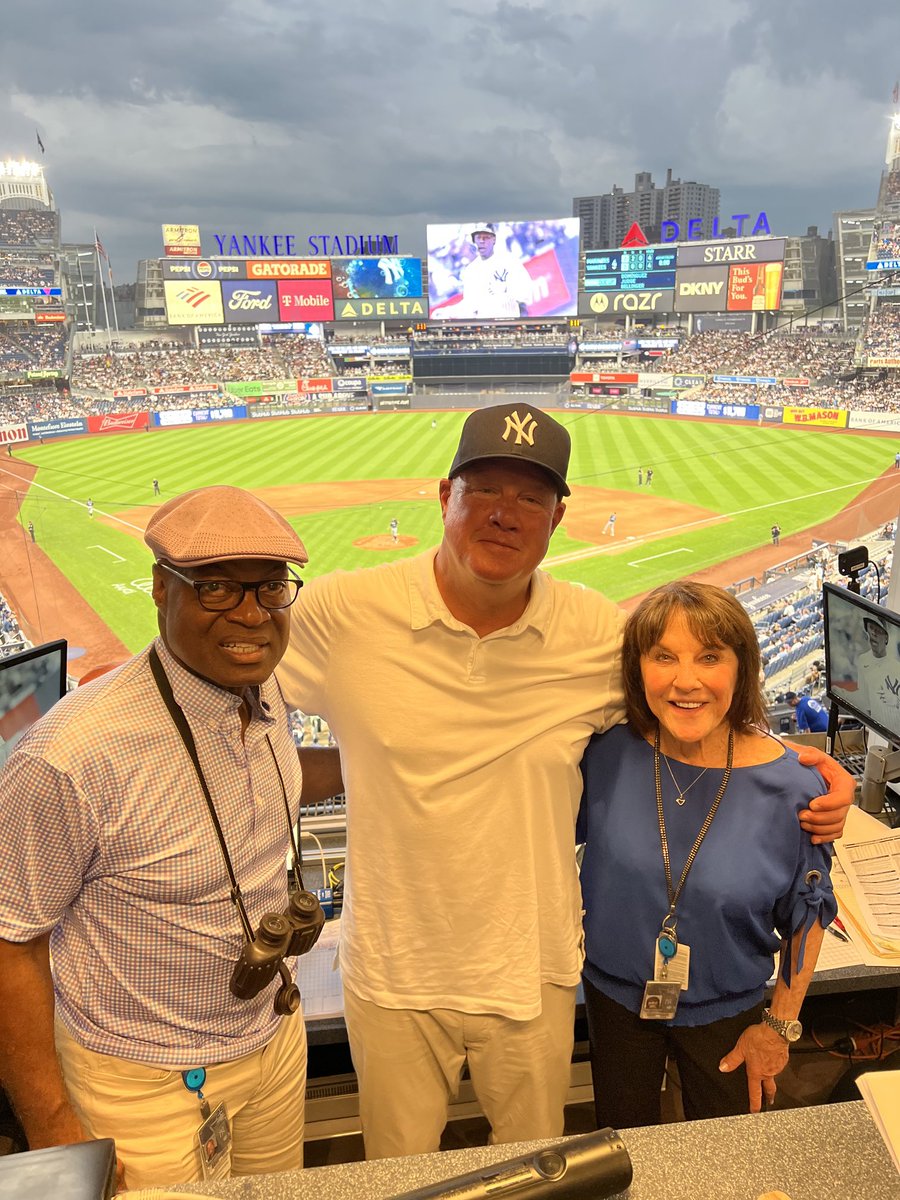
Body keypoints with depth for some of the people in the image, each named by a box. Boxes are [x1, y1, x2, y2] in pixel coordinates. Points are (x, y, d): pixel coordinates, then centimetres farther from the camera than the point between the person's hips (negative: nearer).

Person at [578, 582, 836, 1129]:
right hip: (616, 997, 1)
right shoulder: (607, 755, -20)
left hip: (727, 1011, -1)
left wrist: (780, 1024, -1)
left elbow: (807, 913, -7)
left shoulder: (791, 785, -22)